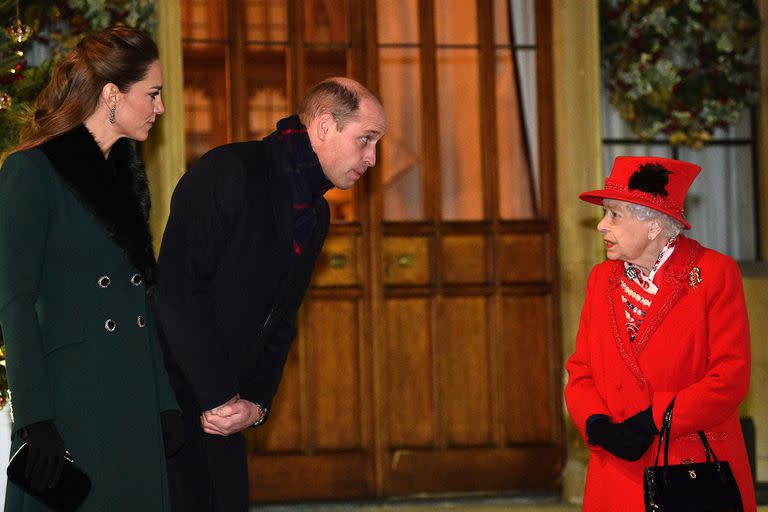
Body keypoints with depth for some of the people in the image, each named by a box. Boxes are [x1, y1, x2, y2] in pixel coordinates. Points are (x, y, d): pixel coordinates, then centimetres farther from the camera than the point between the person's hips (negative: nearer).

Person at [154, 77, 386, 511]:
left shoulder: (316, 216, 13)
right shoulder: (229, 173, -14)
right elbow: (178, 289, -21)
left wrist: (258, 402, -3)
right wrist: (219, 397, -19)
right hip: (171, 391, -8)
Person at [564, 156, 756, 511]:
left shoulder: (715, 274, -5)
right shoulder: (602, 278, 11)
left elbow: (731, 378, -11)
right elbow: (580, 372, 9)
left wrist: (651, 422, -17)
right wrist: (597, 425, -12)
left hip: (700, 471, -4)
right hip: (620, 475, 4)